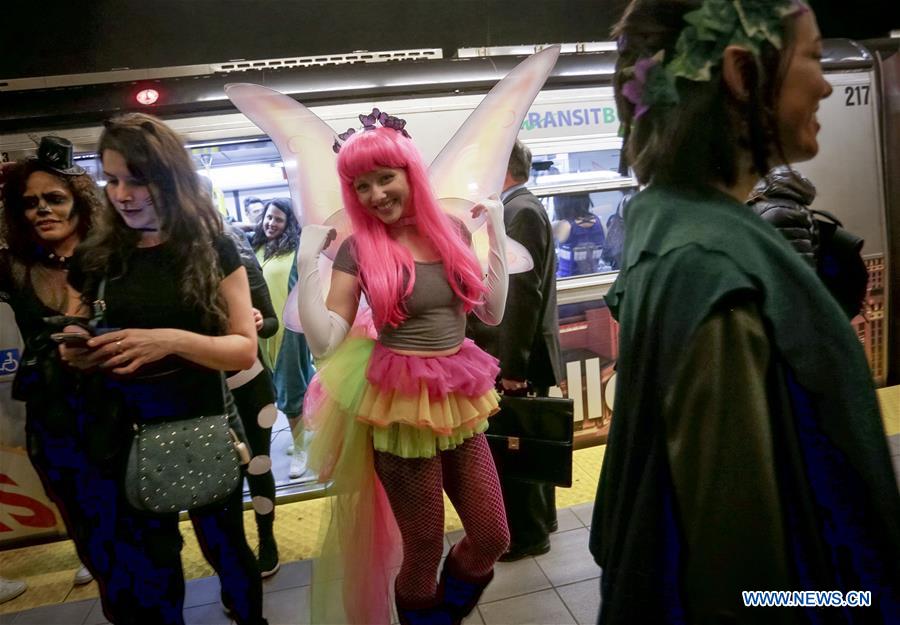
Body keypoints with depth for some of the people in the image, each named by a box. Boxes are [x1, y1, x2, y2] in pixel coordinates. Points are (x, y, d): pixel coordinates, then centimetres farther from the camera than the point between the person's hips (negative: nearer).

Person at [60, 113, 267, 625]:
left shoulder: (212, 249, -6)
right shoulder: (94, 258, 3)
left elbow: (245, 349, -12)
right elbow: (76, 351, 14)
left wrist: (172, 340, -27)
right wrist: (74, 352, -8)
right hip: (125, 438, 3)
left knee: (225, 548, 15)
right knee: (143, 571, 15)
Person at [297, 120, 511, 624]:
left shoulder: (452, 231, 4)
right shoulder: (358, 248, -7)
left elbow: (492, 313, 6)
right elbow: (324, 342, -12)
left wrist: (497, 232, 3)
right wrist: (308, 262, -16)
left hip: (460, 403, 4)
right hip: (400, 408, -4)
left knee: (493, 538, 13)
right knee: (425, 549, 12)